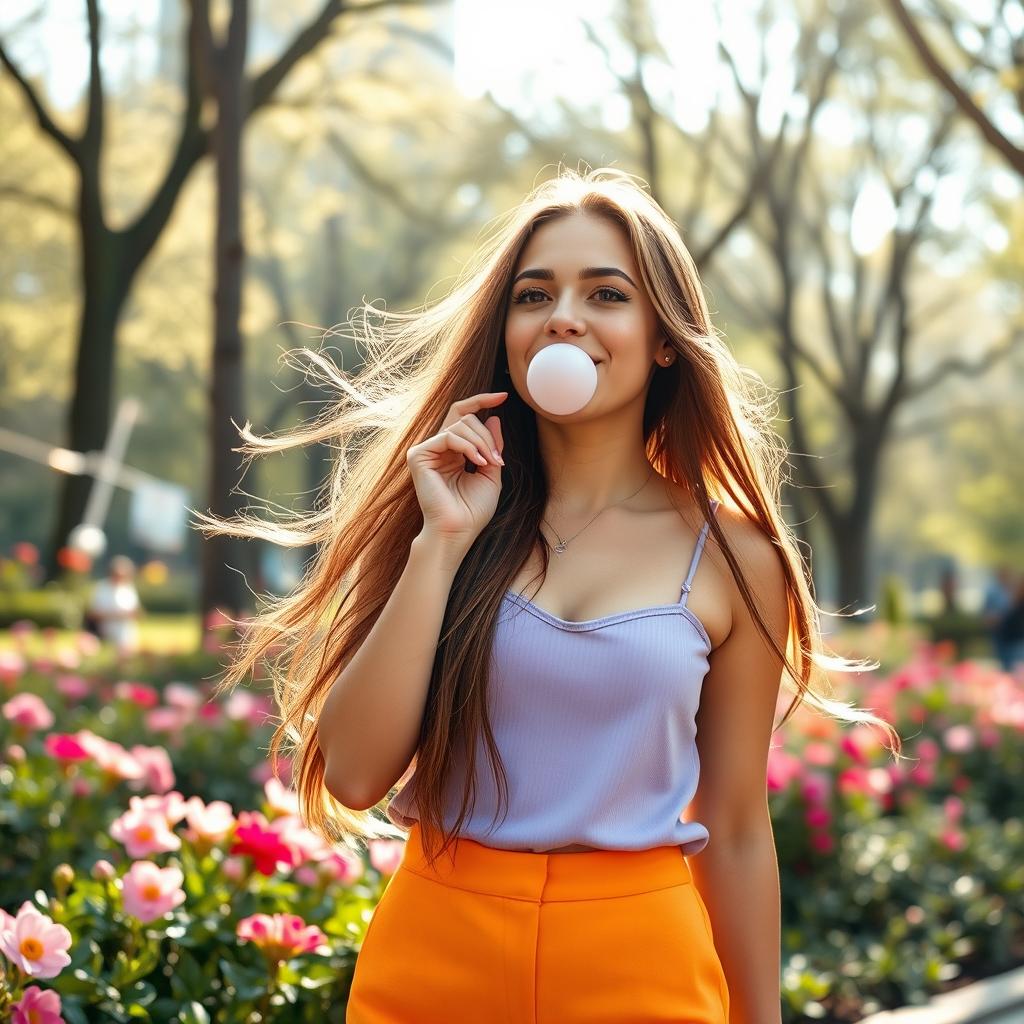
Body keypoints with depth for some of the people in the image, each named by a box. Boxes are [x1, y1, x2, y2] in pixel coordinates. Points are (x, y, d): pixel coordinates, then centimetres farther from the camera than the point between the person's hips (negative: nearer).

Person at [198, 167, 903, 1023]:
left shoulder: (732, 557, -3)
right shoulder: (448, 511, -1)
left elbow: (736, 832, 3)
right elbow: (350, 776, -10)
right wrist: (440, 543, -15)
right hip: (430, 953, 1)